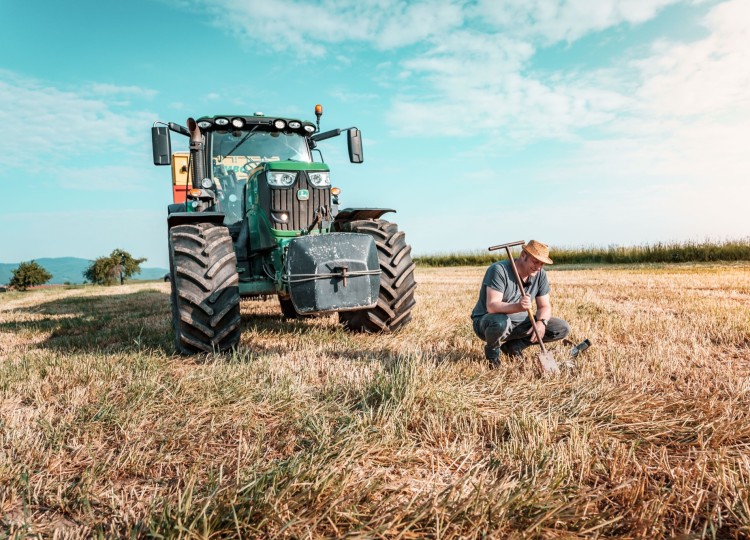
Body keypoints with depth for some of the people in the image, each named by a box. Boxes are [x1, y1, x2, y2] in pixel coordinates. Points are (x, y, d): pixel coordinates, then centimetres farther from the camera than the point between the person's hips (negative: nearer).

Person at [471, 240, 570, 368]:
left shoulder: (540, 275, -3)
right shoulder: (499, 270, -23)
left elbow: (544, 306, 0)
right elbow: (491, 306, -32)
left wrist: (541, 322, -23)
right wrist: (518, 307, -50)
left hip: (518, 323, 6)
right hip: (486, 321, -6)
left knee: (562, 328, -5)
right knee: (500, 322, -43)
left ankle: (513, 345, 5)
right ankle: (492, 349, -7)